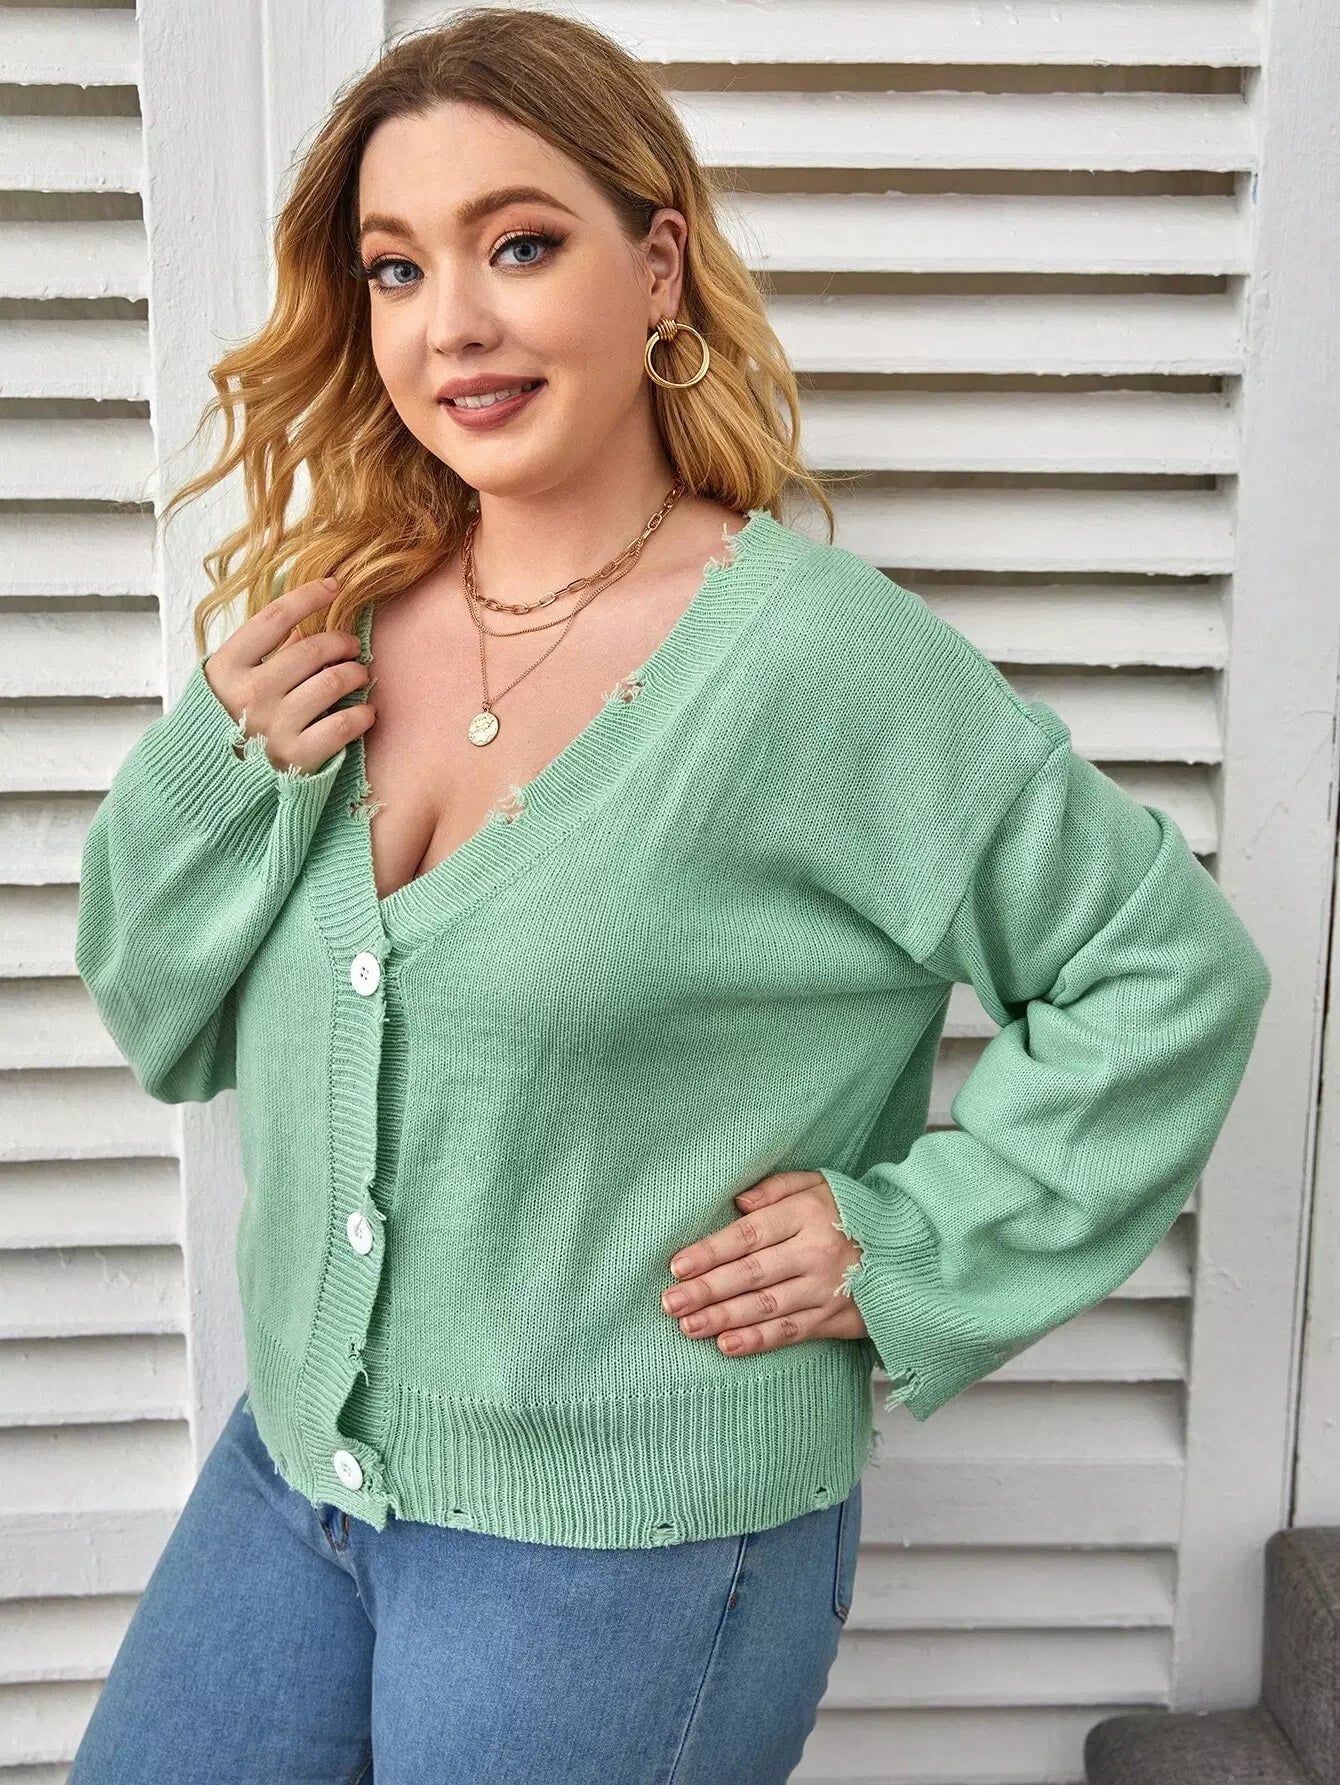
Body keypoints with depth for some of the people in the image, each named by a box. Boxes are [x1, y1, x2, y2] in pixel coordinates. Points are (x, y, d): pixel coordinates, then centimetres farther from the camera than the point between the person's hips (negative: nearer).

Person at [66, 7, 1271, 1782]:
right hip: (295, 1458, 6)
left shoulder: (823, 658, -18)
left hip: (626, 1548, -5)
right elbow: (168, 1021, 5)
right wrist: (215, 767, -12)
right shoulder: (344, 623, -1)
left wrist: (913, 1242, -13)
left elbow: (1174, 967, -11)